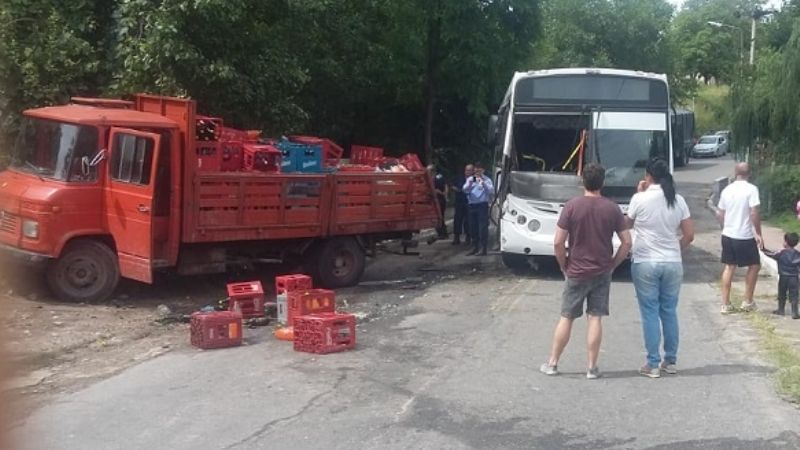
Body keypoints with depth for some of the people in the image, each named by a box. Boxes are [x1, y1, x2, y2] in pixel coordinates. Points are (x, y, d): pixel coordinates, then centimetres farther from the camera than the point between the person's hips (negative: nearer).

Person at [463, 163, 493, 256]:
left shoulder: (486, 180, 3)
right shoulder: (470, 179, 14)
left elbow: (491, 191, -10)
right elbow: (465, 190, 1)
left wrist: (483, 183, -20)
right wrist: (470, 183, -18)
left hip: (482, 205, -4)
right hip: (472, 205, 4)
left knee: (483, 227, -9)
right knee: (473, 227, 8)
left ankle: (483, 248, -9)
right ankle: (475, 247, 17)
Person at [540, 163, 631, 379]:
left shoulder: (572, 206, -10)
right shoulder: (612, 208, -4)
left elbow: (558, 243, -11)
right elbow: (627, 242, -3)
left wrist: (564, 265, 3)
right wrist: (613, 264, 7)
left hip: (576, 272, -1)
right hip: (602, 273, 1)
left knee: (566, 318, 8)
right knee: (595, 318, 6)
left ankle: (552, 363, 16)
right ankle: (592, 367, 8)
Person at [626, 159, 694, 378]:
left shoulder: (640, 199, -9)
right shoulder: (678, 201, 1)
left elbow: (628, 224, 9)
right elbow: (689, 235, 2)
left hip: (645, 263, -3)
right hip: (673, 264, 3)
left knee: (650, 313, 2)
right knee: (670, 312, 13)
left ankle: (653, 364, 3)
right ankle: (670, 361, 19)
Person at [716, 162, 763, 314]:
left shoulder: (727, 189, 5)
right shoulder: (751, 189, -12)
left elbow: (719, 214, 11)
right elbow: (754, 213, -19)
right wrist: (758, 234, -10)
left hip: (728, 235, 5)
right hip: (745, 237, -5)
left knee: (729, 267, 12)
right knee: (754, 266, 13)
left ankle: (726, 304, 11)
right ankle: (748, 301, 14)